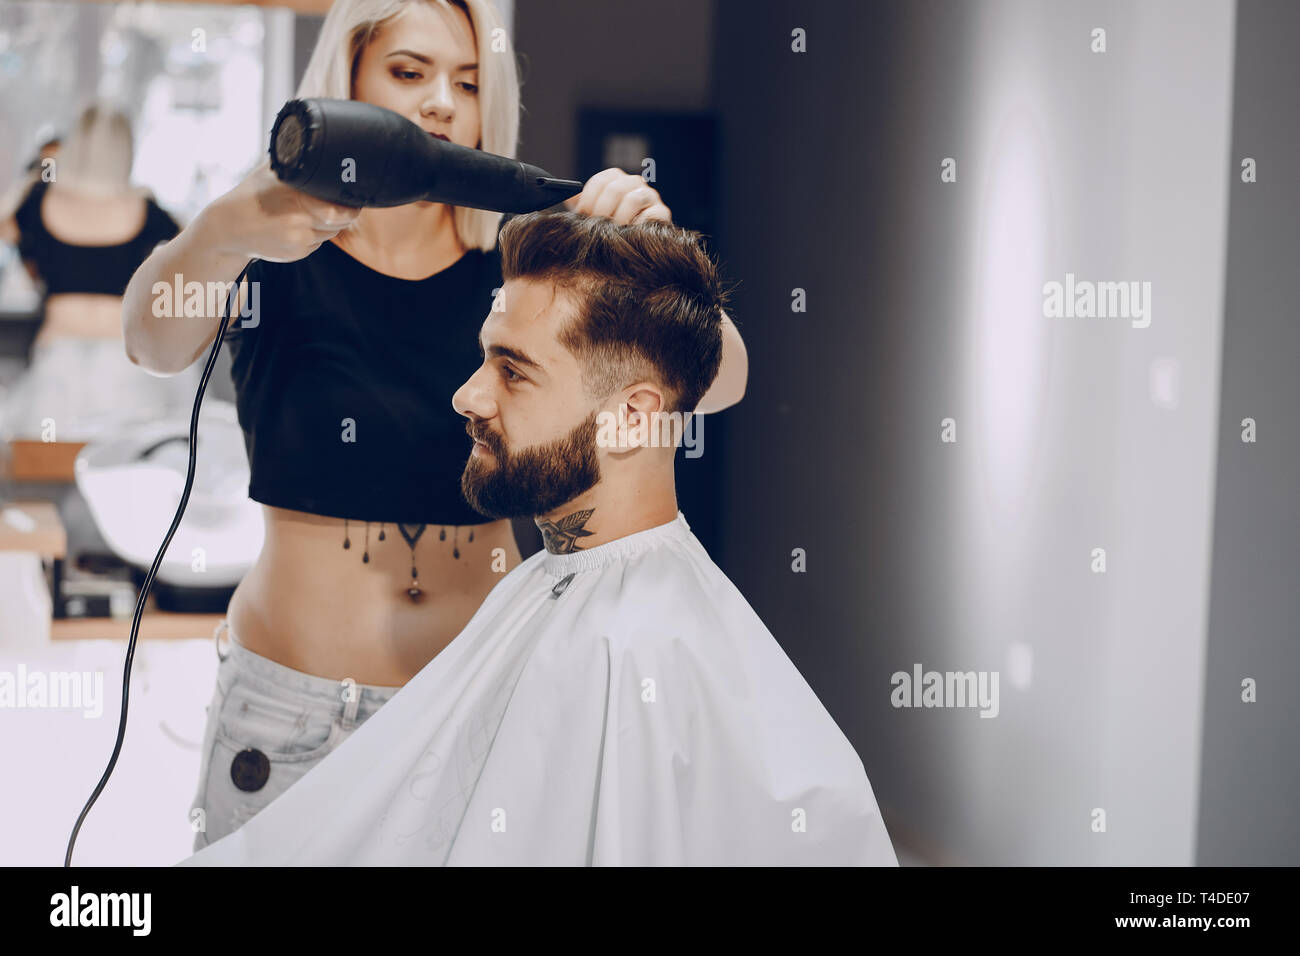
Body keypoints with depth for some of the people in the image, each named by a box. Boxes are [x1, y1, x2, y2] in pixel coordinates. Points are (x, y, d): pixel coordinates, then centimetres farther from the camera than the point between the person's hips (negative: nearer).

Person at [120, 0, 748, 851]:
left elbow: (720, 382, -7)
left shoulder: (514, 277, 3)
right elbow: (156, 342, -24)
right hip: (292, 707, -2)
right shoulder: (279, 260, -2)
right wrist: (224, 231, -45)